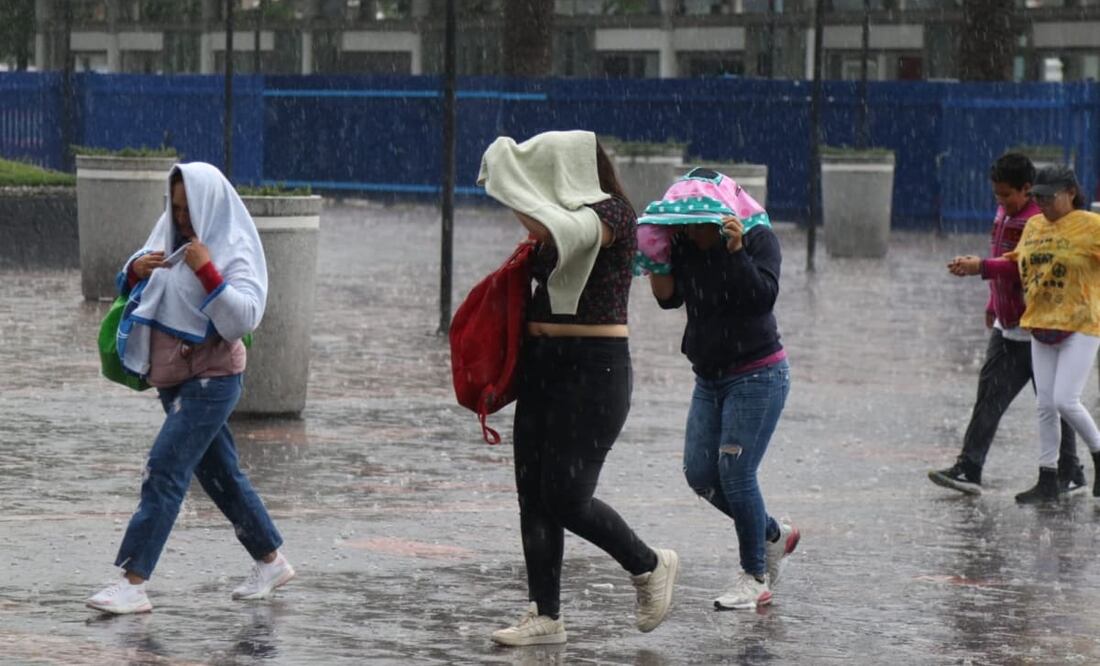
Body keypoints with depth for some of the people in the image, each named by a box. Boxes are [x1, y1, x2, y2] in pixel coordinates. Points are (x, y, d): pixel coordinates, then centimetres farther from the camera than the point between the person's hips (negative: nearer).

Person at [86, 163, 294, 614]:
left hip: (212, 378, -8)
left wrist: (207, 272, -30)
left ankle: (133, 584, -19)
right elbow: (131, 292, 15)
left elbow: (242, 320, -22)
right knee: (219, 474, 16)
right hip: (174, 379, 8)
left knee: (164, 472, -15)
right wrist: (136, 270, -7)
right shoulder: (169, 237, 6)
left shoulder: (235, 251, -13)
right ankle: (271, 562, 30)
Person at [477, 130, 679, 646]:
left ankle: (649, 567, 13)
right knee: (534, 497, 5)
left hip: (593, 372, -9)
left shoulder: (611, 213, -12)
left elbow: (556, 232, -30)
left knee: (566, 498, -10)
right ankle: (545, 617, 9)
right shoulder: (570, 215, 13)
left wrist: (513, 192, -18)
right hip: (543, 366, 9)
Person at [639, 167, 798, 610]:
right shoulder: (685, 245, 2)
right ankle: (774, 535, 25)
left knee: (735, 473, -11)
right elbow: (668, 297, -1)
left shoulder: (758, 238, -13)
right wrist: (656, 258, -15)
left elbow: (764, 295, -24)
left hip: (757, 377, -7)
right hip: (710, 378, 7)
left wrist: (736, 252, -33)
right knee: (700, 474, 5)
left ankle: (755, 579, 1)